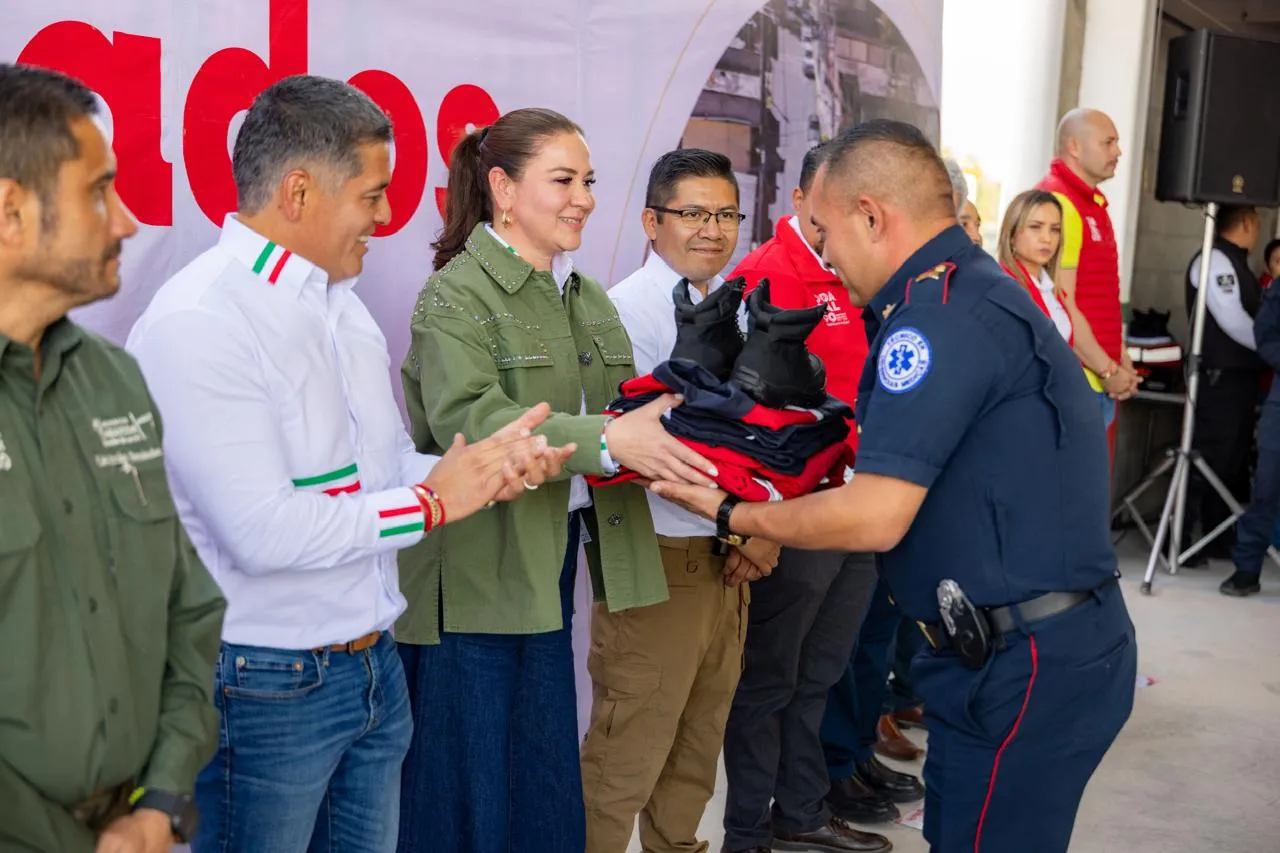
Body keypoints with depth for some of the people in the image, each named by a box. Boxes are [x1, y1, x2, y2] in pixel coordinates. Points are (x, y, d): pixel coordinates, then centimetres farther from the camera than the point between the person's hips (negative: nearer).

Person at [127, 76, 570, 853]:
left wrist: (484, 469, -5)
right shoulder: (197, 323, -19)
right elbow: (261, 531, -26)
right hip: (266, 686, -7)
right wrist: (432, 503, -15)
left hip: (374, 665, 8)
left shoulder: (343, 304, 9)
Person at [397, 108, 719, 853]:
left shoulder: (591, 301, 14)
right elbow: (466, 418, -25)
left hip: (556, 560, 7)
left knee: (545, 766, 16)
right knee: (473, 772, 4)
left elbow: (629, 409, 9)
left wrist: (666, 442, -12)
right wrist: (606, 441, -33)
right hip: (478, 573, -7)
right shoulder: (457, 296, -10)